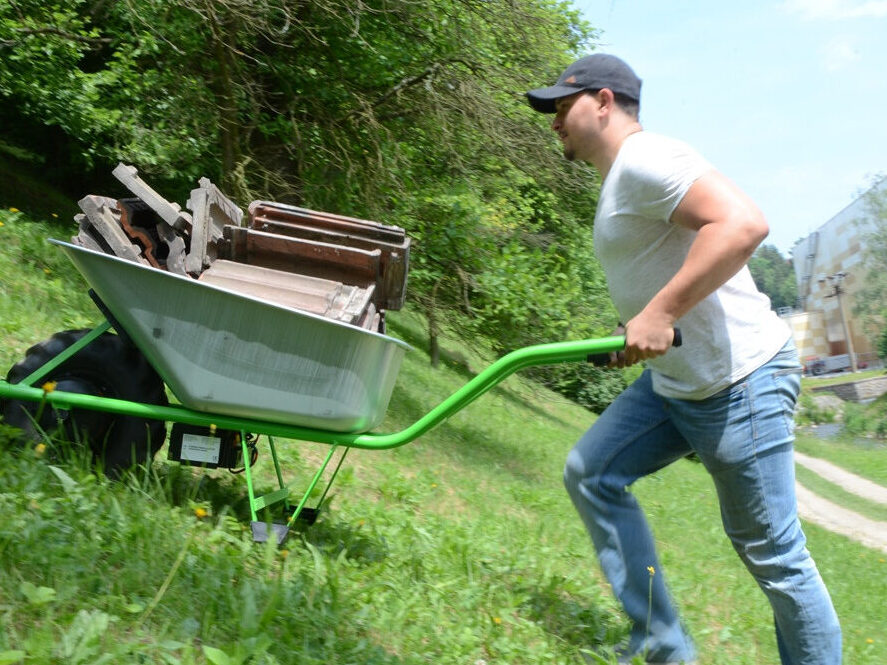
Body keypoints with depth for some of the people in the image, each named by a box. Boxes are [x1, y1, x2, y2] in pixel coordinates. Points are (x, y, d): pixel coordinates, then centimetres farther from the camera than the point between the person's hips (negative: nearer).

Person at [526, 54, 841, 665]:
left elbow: (743, 223, -29)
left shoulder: (643, 158, -15)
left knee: (771, 553, -1)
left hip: (739, 381, -10)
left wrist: (659, 314, -28)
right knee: (591, 473, 7)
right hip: (674, 380, 11)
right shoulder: (621, 177, 16)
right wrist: (640, 329, 16)